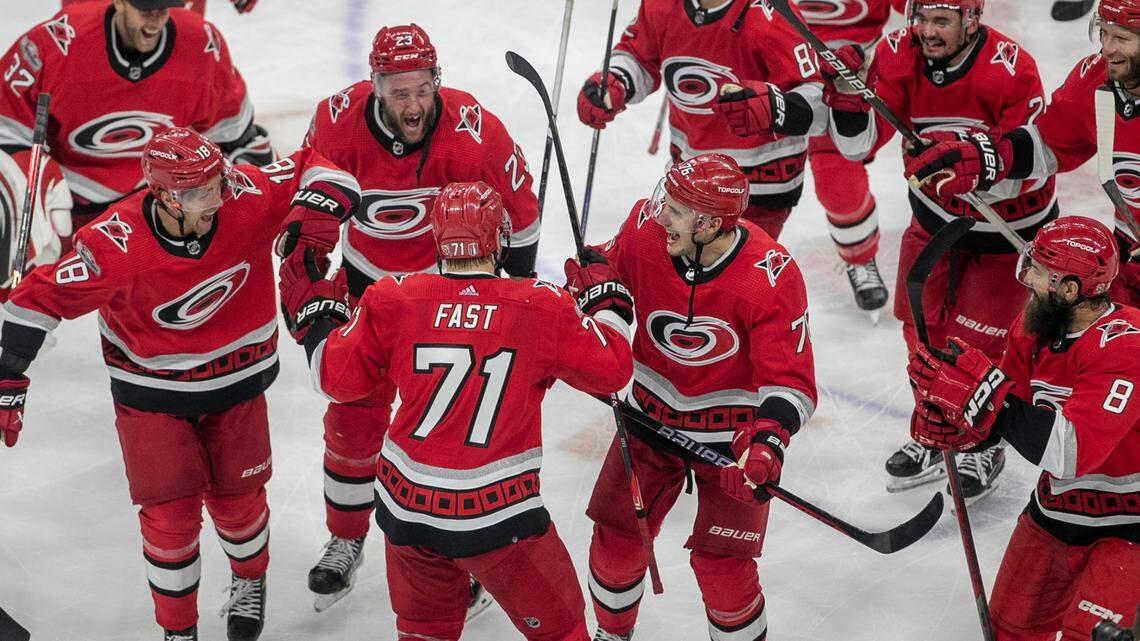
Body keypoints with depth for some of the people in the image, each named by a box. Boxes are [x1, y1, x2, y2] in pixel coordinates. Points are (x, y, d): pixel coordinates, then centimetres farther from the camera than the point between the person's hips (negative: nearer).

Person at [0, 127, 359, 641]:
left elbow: (320, 172, -12)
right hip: (151, 394, -2)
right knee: (171, 514, -2)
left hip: (236, 382, 2)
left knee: (236, 501, 15)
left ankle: (249, 579, 49)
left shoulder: (245, 197, -24)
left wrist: (310, 221, -33)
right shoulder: (116, 246, -30)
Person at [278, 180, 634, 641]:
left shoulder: (392, 301, -5)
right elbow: (610, 371, 0)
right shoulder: (543, 308, -9)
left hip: (406, 508, 3)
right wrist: (606, 298, 16)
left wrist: (313, 314, 20)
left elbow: (338, 378, 3)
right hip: (498, 514, -3)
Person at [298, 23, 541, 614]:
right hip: (369, 281, 2)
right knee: (354, 415, 10)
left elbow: (518, 211, -11)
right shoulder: (338, 122, -22)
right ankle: (346, 541, 30)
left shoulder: (473, 132, -29)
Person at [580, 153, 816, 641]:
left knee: (721, 564, -7)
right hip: (652, 416, 4)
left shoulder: (771, 276, -27)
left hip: (732, 432, -4)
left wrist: (765, 444, -39)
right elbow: (609, 272, 8)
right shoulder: (645, 229, -17)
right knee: (616, 536, 8)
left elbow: (790, 380, -25)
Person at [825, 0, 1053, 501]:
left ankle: (983, 448, 22)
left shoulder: (1011, 70, -30)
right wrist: (848, 98, -38)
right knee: (923, 322, 11)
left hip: (1009, 219, -4)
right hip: (936, 210, 5)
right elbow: (859, 143, -19)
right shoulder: (898, 56, -18)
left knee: (978, 338, -4)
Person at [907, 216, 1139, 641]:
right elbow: (1004, 419, 0)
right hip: (1056, 507, 7)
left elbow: (1070, 452, -38)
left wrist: (982, 393, -40)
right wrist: (954, 427, -22)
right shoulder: (1033, 328, -4)